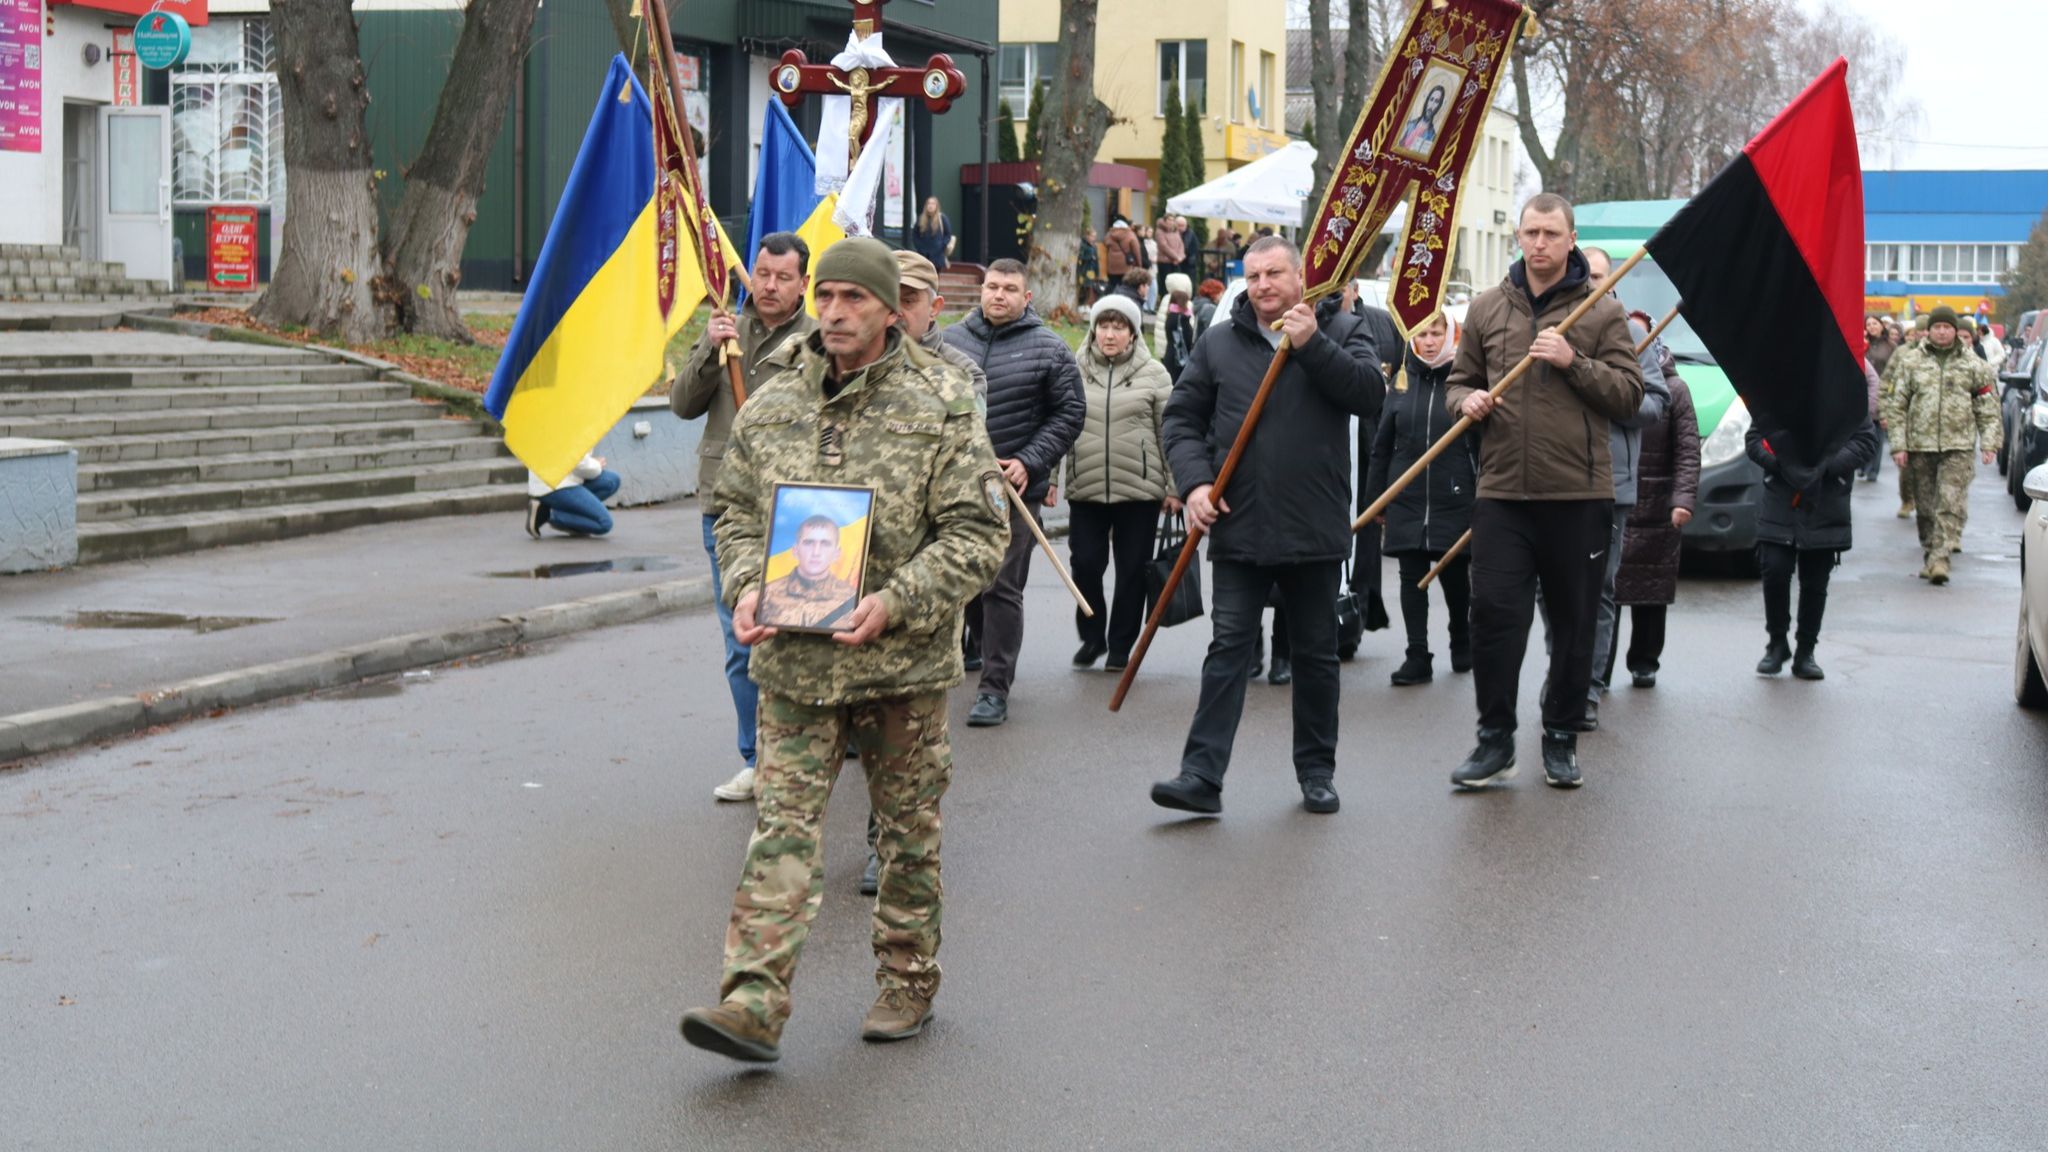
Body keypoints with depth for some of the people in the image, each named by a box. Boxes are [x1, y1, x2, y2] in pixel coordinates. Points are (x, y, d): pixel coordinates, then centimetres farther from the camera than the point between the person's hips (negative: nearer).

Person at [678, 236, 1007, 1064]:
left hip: (903, 660, -2)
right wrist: (746, 588, -5)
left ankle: (907, 985, 26)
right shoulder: (770, 407, 6)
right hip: (793, 659, 3)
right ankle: (753, 1006, -6)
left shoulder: (939, 408, -6)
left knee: (908, 829, 11)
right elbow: (737, 512, 15)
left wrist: (896, 602, -19)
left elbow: (978, 530, -8)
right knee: (782, 826, -3)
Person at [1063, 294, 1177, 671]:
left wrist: (1174, 487, 3)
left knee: (1132, 570, 5)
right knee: (1085, 564, -2)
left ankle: (1121, 646, 18)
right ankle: (1091, 637, 20)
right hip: (1085, 489, 1)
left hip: (1140, 489, -1)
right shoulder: (1076, 372, 7)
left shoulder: (1154, 374, 3)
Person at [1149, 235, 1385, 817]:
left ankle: (1317, 772, 21)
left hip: (1316, 529, 0)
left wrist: (1312, 344, -20)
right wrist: (1194, 481, -7)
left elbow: (1371, 394, -12)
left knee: (1317, 653, 10)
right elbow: (1182, 418, 8)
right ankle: (1202, 775, -5)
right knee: (1228, 647, -3)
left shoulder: (1340, 330, 4)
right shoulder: (1219, 342, 7)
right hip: (1239, 527, 0)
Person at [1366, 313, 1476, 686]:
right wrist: (1375, 499, 10)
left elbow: (1484, 445, -1)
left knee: (1454, 576, 9)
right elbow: (1381, 446, 12)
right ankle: (1418, 657, 6)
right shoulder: (1402, 382, 8)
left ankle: (1461, 641, 32)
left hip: (1455, 501, -3)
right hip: (1407, 501, 3)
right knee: (1412, 578, 2)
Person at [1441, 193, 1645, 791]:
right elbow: (1459, 380, 20)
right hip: (1502, 490, 1)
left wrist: (1573, 361, -15)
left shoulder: (1602, 312, 3)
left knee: (1574, 623, 6)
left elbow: (1629, 394, -2)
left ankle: (1562, 738, 19)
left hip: (1579, 494, -1)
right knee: (1493, 612, -5)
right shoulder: (1487, 309, 11)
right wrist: (1466, 400, -3)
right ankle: (1495, 740, 6)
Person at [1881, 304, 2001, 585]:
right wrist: (1898, 444, -2)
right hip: (1919, 445, 1)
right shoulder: (1909, 362, 6)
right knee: (1925, 506, 7)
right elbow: (1896, 406, 5)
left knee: (1951, 504, -12)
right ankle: (1930, 552, 20)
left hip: (1957, 446, -1)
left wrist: (1989, 443, 0)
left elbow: (1988, 408, 11)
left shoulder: (1973, 366, 9)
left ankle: (1940, 558, -17)